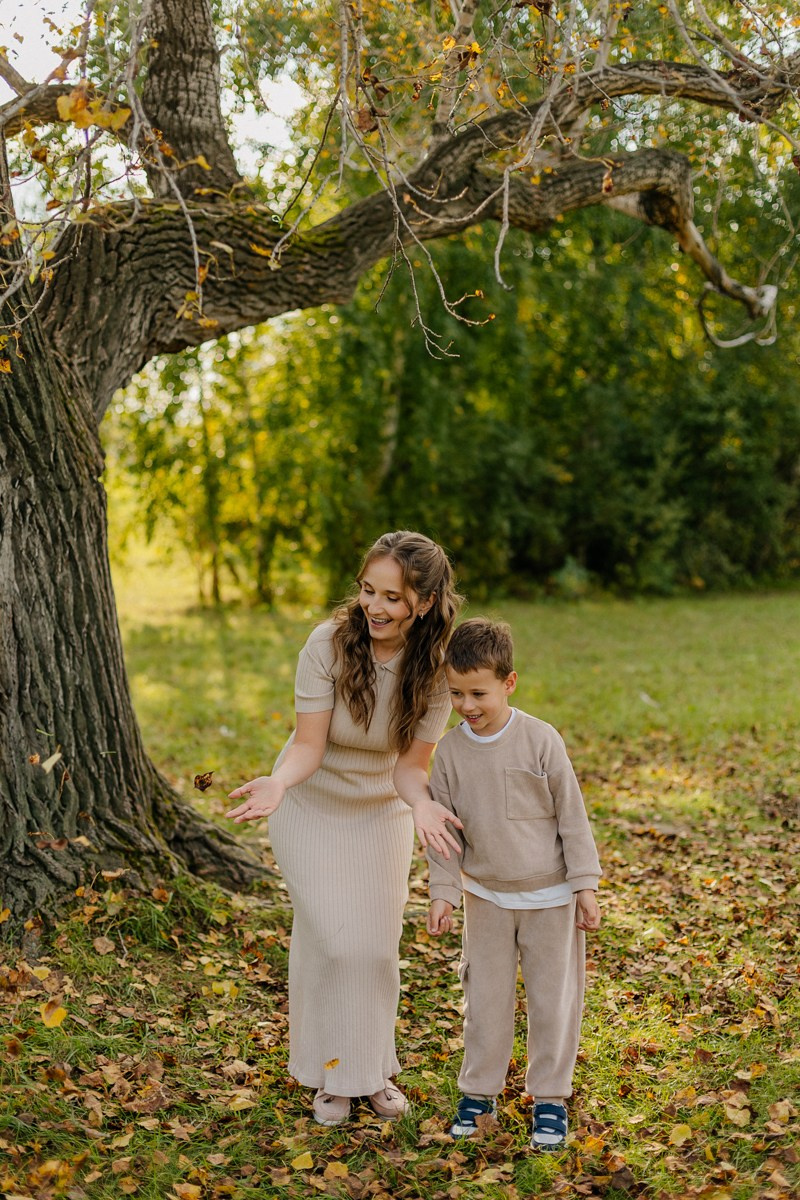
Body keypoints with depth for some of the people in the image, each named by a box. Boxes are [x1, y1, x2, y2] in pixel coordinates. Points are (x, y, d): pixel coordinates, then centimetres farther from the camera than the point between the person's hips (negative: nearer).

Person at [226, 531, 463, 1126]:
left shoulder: (436, 668, -20)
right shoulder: (329, 643, -26)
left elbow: (410, 764, -17)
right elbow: (309, 744, -24)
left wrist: (422, 805, -39)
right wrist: (278, 783, -44)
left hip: (382, 813, 2)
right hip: (313, 808, -2)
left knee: (379, 945, 8)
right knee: (332, 940, -7)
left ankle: (374, 1069, 29)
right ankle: (331, 1075, 14)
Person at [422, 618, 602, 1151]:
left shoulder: (541, 740, -15)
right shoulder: (450, 752, -7)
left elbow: (572, 815, -9)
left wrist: (585, 886, -9)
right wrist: (442, 892, -2)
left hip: (549, 896, -2)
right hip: (487, 897, 2)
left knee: (553, 997, 7)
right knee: (485, 998, 11)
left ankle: (551, 1098, 23)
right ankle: (479, 1092, 28)